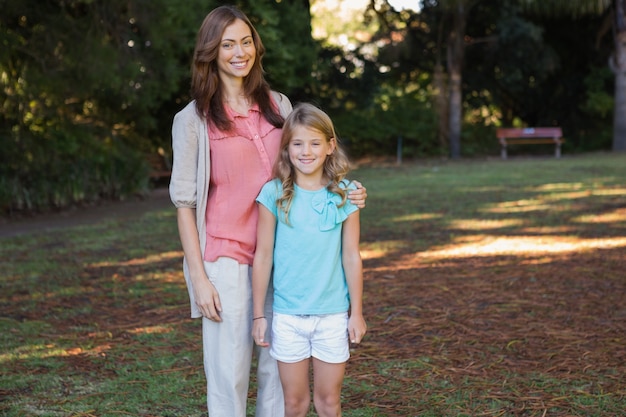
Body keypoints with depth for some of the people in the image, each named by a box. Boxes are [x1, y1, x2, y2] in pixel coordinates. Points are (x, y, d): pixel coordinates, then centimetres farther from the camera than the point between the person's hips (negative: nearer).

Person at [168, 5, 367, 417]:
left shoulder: (278, 105, 9)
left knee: (279, 366, 9)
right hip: (227, 259, -4)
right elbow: (185, 202, -3)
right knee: (229, 370, 0)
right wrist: (199, 278, -8)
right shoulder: (194, 120, -3)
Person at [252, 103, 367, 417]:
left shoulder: (344, 195, -2)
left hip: (333, 315, 1)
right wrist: (258, 314, 0)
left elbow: (351, 257, 2)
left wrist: (357, 312, 4)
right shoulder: (274, 194, -5)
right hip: (287, 315, 0)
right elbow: (263, 256, -1)